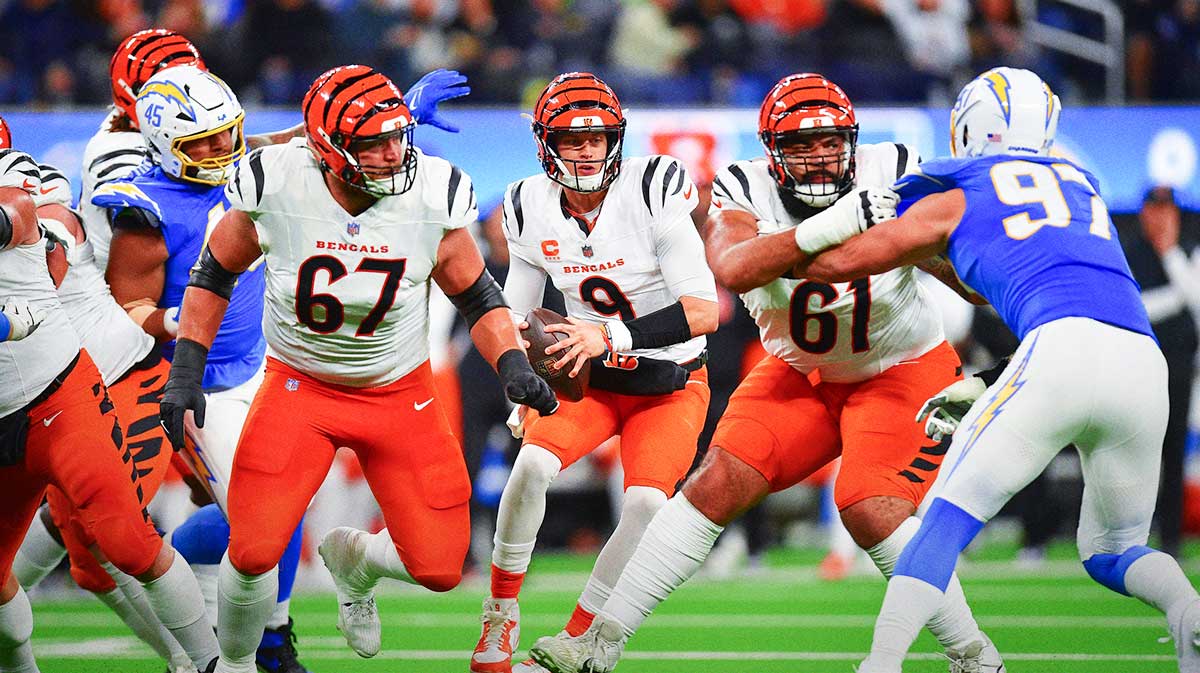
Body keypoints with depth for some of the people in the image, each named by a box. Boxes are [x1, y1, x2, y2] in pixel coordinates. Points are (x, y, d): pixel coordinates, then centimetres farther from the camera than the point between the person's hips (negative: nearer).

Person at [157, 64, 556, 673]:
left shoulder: (433, 199, -17)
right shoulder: (274, 188, -18)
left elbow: (477, 297, 0)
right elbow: (215, 273, 0)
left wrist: (514, 367, -16)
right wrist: (186, 371, -5)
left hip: (400, 393, 1)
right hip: (298, 387, -1)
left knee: (440, 570, -3)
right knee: (253, 553, -16)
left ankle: (353, 559, 33)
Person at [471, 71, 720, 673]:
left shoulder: (654, 190, -22)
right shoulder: (531, 209, -7)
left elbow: (704, 311, -26)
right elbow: (515, 316, 7)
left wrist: (610, 336, -36)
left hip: (670, 385, -3)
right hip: (589, 377, 3)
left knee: (647, 502, -24)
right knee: (531, 464, -24)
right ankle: (501, 613, -4)